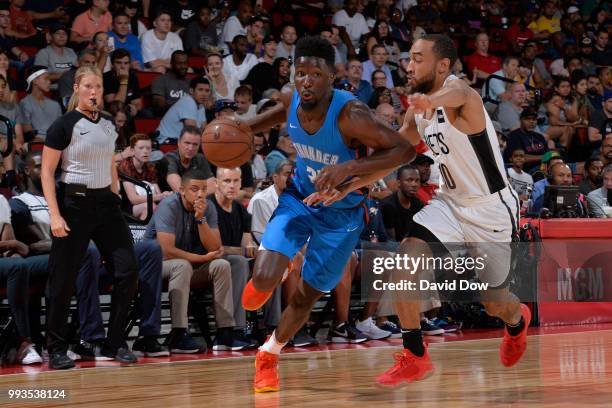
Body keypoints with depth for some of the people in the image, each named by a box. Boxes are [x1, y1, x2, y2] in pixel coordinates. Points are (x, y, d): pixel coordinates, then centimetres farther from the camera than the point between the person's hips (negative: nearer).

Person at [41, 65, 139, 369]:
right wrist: (55, 214, -16)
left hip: (105, 202, 6)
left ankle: (115, 344, 9)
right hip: (74, 202, -6)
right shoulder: (64, 125, -6)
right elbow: (47, 172, -8)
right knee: (63, 279, -2)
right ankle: (56, 350, 9)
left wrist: (116, 201, 15)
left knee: (127, 270, -2)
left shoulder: (108, 125, 12)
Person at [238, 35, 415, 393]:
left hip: (341, 212, -3)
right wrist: (247, 128, -4)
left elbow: (404, 150, -33)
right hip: (300, 198, 3)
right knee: (264, 281, -18)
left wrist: (348, 168, -43)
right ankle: (267, 276, 21)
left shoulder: (350, 114, -32)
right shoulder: (290, 97, -16)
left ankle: (271, 354, 38)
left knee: (307, 296, 10)